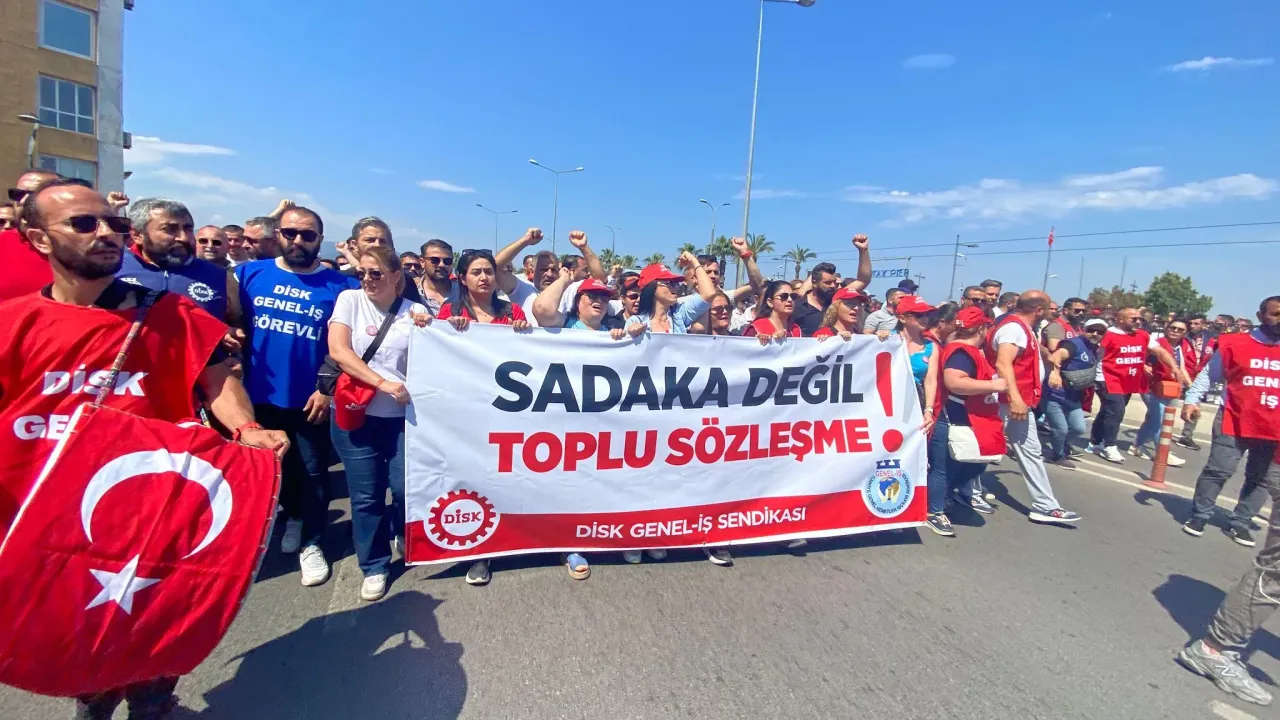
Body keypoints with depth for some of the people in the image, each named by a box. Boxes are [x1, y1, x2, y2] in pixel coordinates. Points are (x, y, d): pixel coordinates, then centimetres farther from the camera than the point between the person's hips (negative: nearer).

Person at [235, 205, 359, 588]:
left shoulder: (341, 286, -5)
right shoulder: (248, 274, 1)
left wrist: (327, 388, -10)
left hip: (312, 399, -2)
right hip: (257, 397, 2)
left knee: (312, 474, 9)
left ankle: (309, 544, 27)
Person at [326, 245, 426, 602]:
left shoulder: (415, 311, 3)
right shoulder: (349, 299, 0)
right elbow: (338, 350, -12)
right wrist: (383, 383, -21)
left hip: (403, 414, 1)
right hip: (355, 413, 0)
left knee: (406, 487, 0)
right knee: (366, 495, 5)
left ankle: (403, 536, 33)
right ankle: (374, 565, 25)